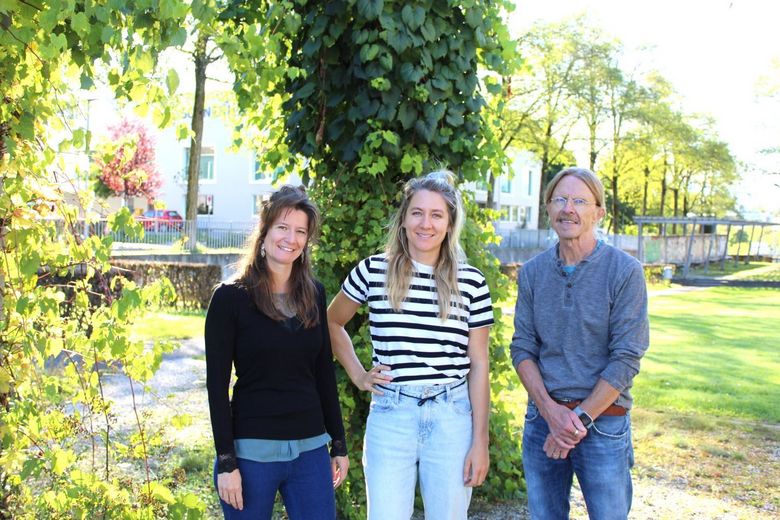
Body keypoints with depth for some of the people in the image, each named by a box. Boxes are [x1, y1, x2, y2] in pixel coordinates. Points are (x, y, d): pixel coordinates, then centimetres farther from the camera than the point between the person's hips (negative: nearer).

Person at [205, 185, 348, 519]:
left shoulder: (314, 294, 5)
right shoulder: (231, 297, -7)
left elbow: (324, 374, 10)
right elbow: (217, 384, -7)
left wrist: (339, 445, 10)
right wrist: (226, 462, -10)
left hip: (311, 448, 4)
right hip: (252, 451, -3)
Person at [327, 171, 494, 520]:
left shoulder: (471, 282, 1)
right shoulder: (373, 271, 0)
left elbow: (478, 365, 3)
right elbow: (332, 323, 16)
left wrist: (480, 442, 0)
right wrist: (357, 375, 6)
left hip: (452, 417, 1)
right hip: (391, 415, 0)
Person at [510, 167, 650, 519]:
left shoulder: (625, 272, -8)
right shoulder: (532, 272, 4)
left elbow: (626, 359, -11)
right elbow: (522, 348, 2)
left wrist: (580, 419, -14)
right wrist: (550, 409, -12)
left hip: (603, 421, -3)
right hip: (541, 418, 4)